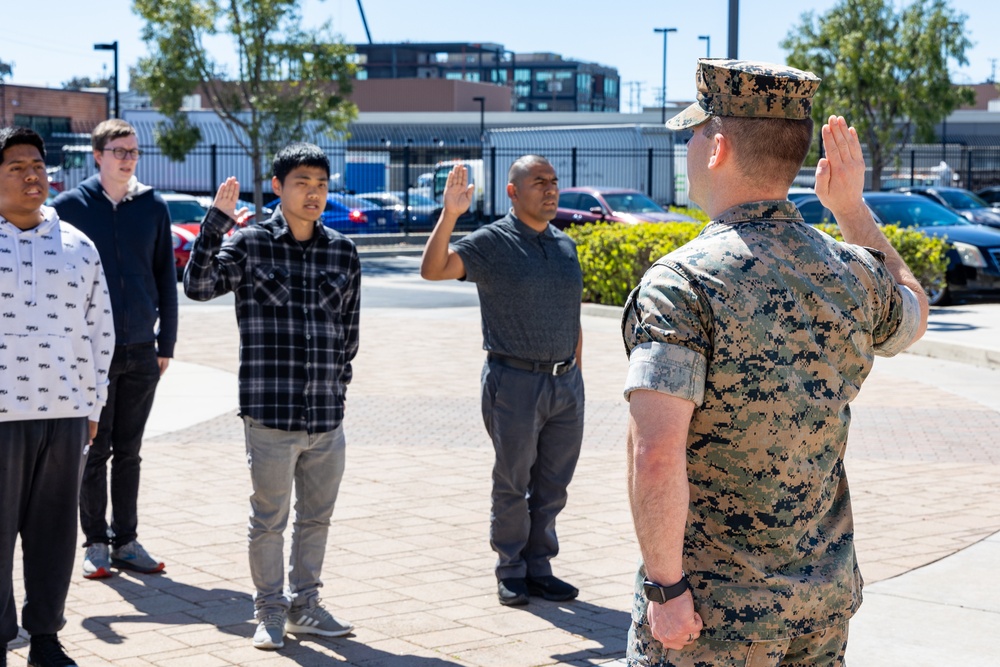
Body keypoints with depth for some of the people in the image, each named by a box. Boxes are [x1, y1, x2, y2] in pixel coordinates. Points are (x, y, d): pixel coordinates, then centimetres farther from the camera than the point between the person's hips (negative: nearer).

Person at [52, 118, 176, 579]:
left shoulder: (153, 207, 5)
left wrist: (166, 343, 6)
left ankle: (126, 541, 18)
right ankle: (95, 542, 14)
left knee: (129, 452, 10)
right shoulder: (70, 205, -2)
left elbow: (166, 278, 9)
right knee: (95, 452, 4)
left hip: (142, 351, 3)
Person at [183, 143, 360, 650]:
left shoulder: (343, 251, 9)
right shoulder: (250, 244, -2)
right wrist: (215, 222, -22)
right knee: (269, 518, 5)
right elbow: (199, 285, -16)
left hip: (327, 416, 4)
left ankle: (304, 606, 29)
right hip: (270, 413, -4)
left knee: (317, 516, 14)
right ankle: (270, 612, 19)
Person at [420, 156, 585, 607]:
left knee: (553, 486, 10)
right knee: (513, 485, 5)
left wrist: (574, 374, 13)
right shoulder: (492, 243, -6)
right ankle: (511, 573, 17)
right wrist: (449, 216, -32)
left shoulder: (565, 246, 12)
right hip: (514, 382, -5)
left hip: (565, 383, 5)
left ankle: (539, 568, 21)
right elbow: (433, 269, -20)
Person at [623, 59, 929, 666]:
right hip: (827, 599, 6)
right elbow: (912, 315, 26)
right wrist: (853, 209, 25)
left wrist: (665, 584, -17)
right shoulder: (853, 274, 1)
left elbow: (656, 455, -27)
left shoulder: (682, 282, -18)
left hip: (711, 613, -6)